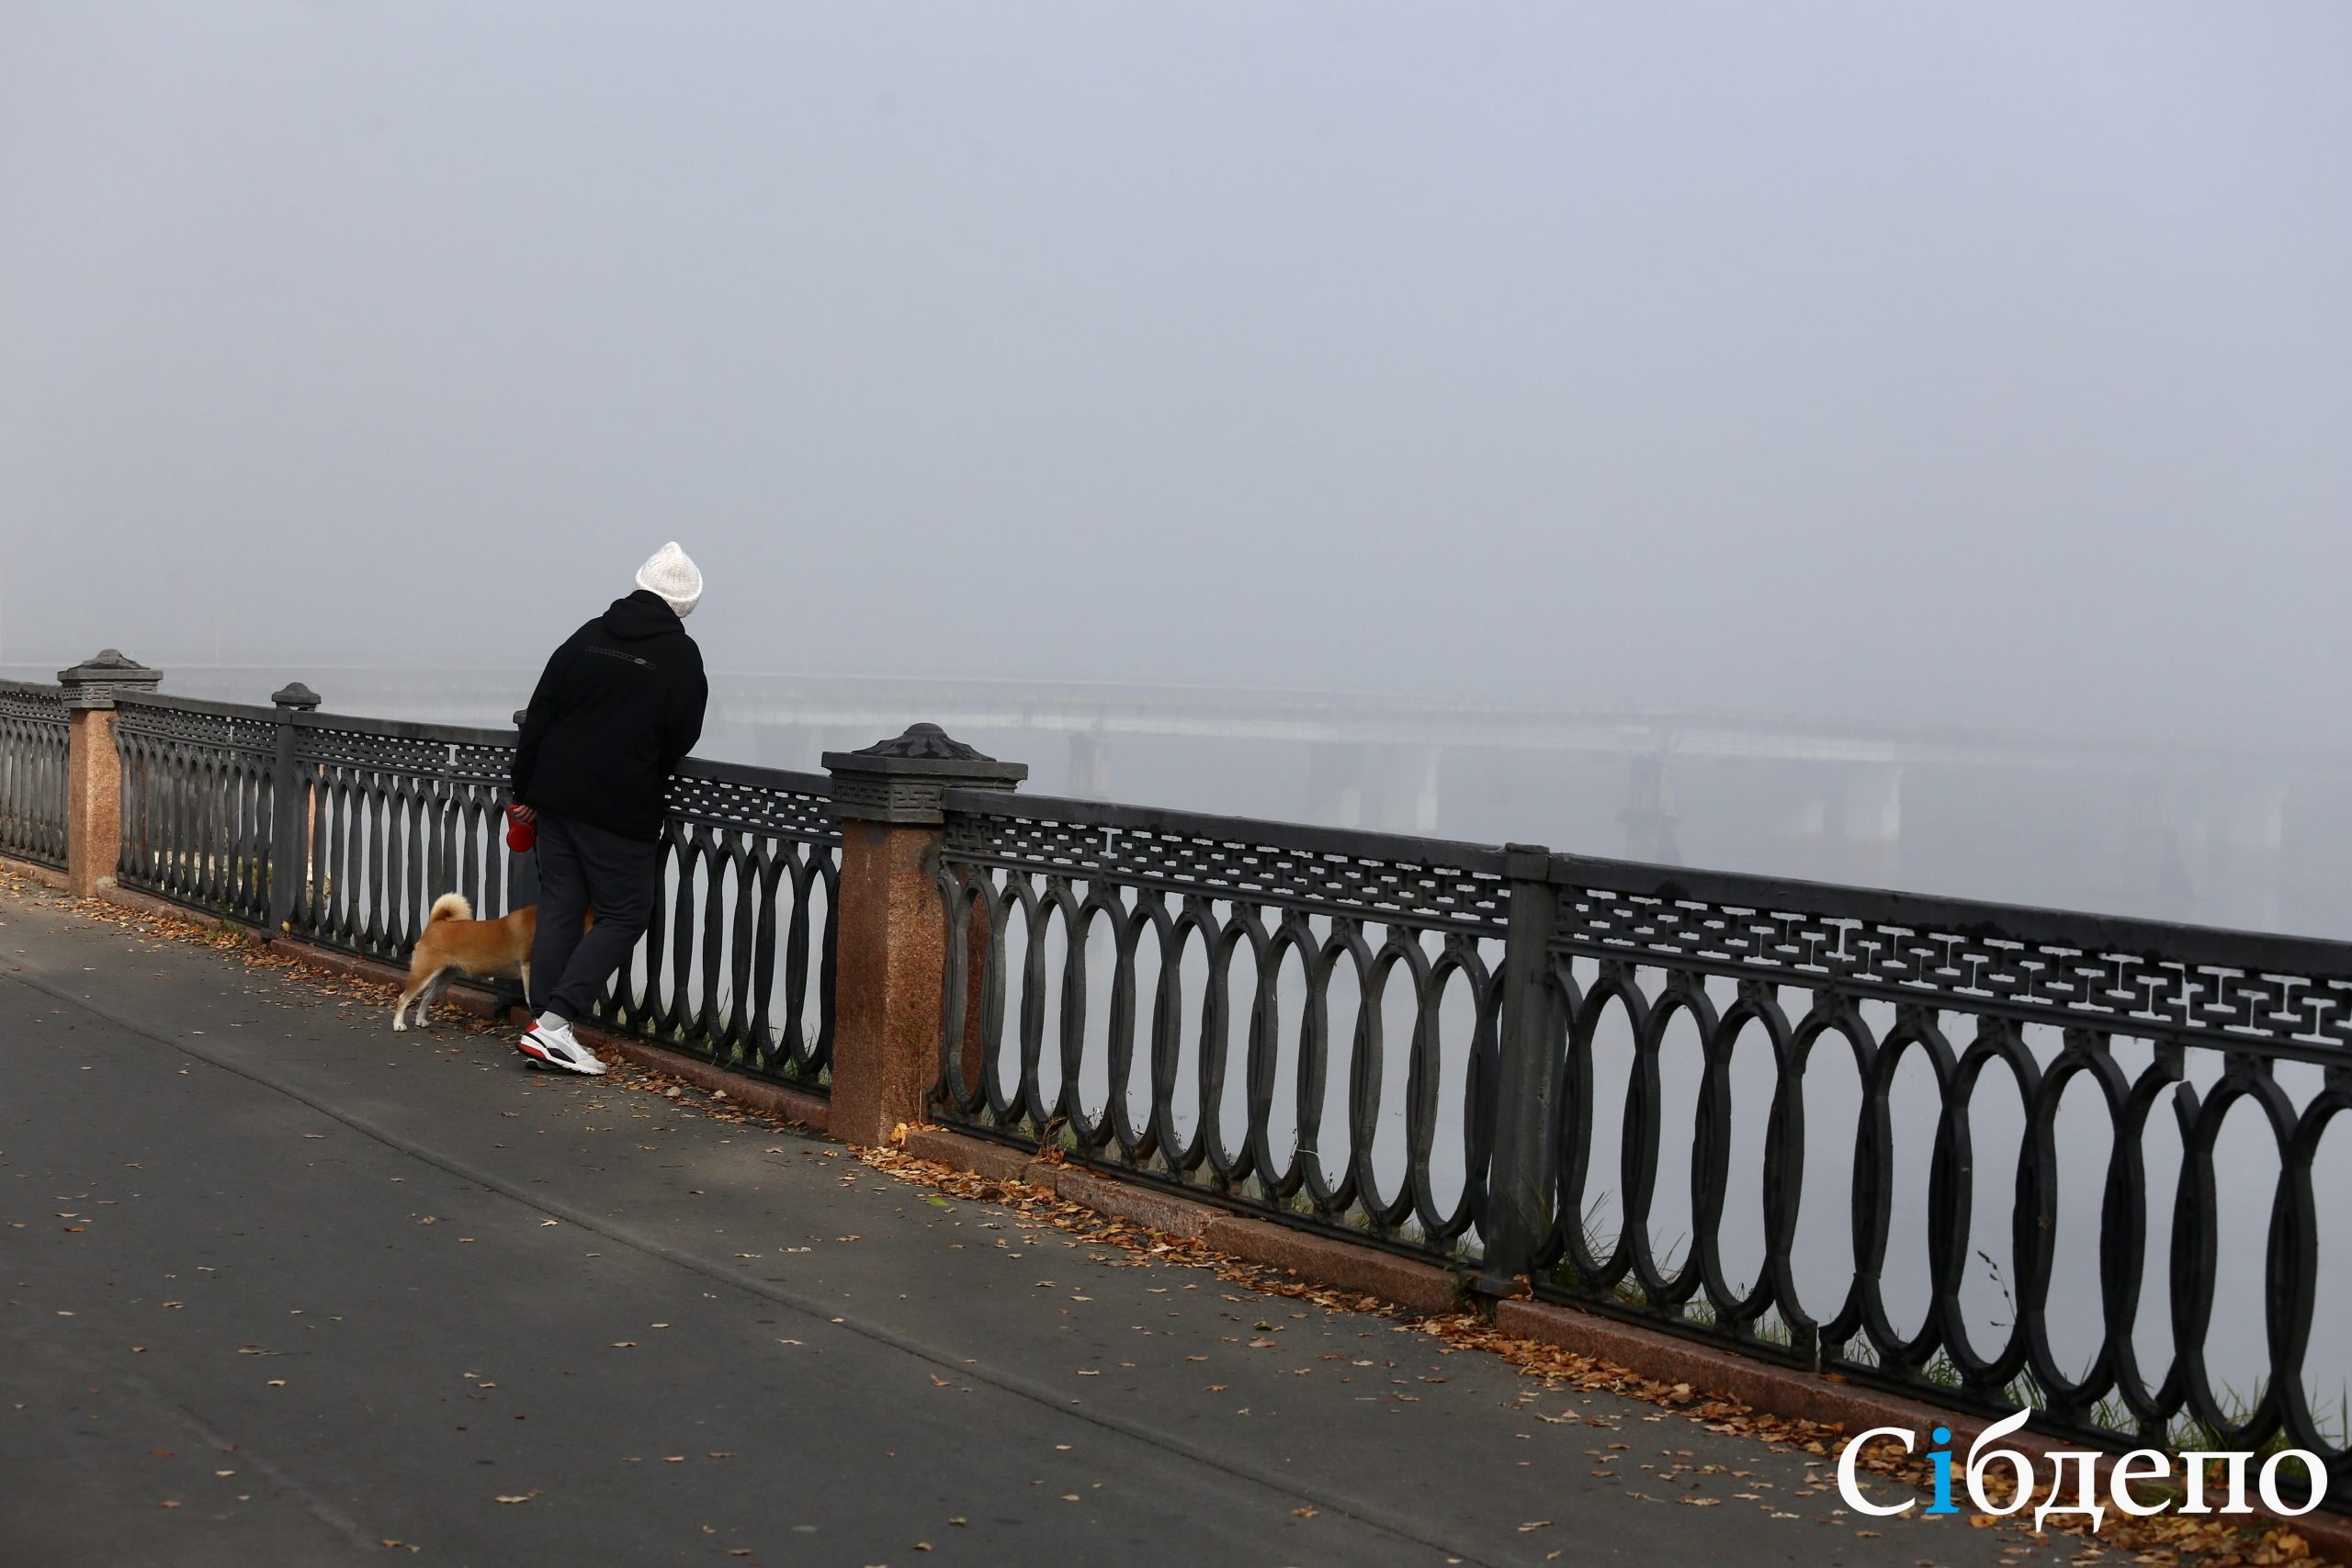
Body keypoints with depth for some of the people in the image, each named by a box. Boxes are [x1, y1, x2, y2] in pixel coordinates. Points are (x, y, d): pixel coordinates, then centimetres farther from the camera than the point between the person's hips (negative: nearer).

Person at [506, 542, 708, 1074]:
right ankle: (554, 1021, -10)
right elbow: (681, 737, -6)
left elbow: (539, 715, 7)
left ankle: (545, 1023, 10)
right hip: (622, 810, -6)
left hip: (557, 797, 6)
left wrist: (526, 790, 13)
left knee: (559, 908, 11)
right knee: (625, 914, 2)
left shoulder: (588, 636, 7)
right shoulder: (680, 655, -7)